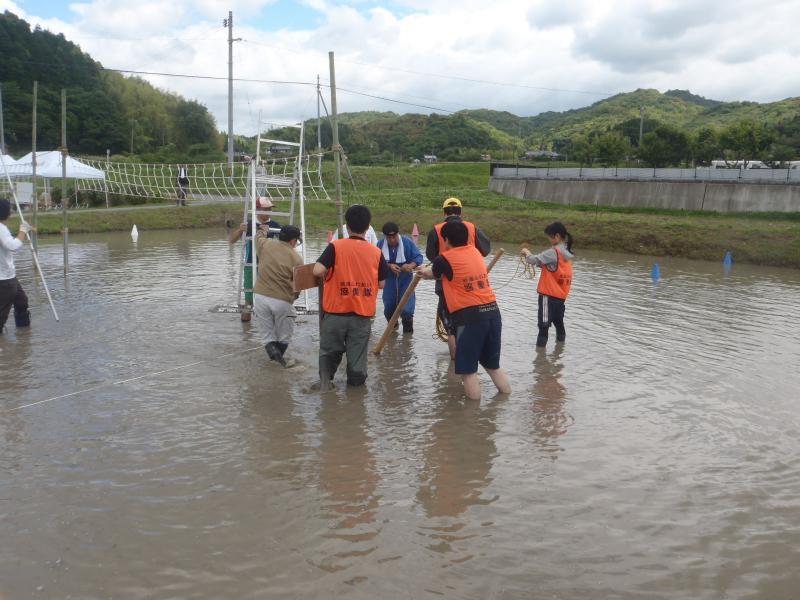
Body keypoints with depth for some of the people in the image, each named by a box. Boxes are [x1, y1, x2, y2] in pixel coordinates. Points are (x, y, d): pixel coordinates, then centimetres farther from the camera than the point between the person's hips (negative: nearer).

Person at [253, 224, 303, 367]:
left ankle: (270, 346, -7)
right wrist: (292, 298, 17)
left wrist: (263, 231, 47)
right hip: (282, 300, -3)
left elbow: (259, 235, 25)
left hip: (260, 296, 3)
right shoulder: (296, 259, -6)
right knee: (284, 336, 17)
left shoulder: (265, 244, 1)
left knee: (266, 332, 14)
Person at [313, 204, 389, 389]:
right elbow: (381, 284, 5)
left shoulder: (336, 246, -7)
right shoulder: (376, 252, -1)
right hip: (363, 313, 1)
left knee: (330, 351, 17)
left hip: (336, 311, -1)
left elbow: (317, 270, -17)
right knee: (357, 355, 10)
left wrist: (327, 275, 4)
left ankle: (325, 379, 3)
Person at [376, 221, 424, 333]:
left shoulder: (407, 242, -15)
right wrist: (389, 266, -28)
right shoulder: (381, 245, -11)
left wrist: (411, 266, -33)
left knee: (406, 309, -11)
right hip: (389, 280, 2)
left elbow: (419, 257, -14)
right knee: (388, 309, 12)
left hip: (405, 279, -2)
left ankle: (408, 331, 13)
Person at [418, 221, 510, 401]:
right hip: (492, 312, 7)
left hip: (470, 316, -7)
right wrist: (430, 269, 45)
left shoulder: (445, 258, -6)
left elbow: (432, 274, 16)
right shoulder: (474, 252, 12)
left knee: (467, 369, 4)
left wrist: (424, 271, 40)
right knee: (492, 363, 21)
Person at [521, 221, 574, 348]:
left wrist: (526, 253, -1)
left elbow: (535, 260, -21)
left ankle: (540, 346, -3)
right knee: (558, 321, 21)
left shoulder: (554, 252, -18)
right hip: (560, 294, 8)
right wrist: (531, 255, 3)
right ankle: (561, 340, 33)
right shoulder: (566, 252, 9)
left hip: (549, 294, -8)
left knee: (544, 324, -4)